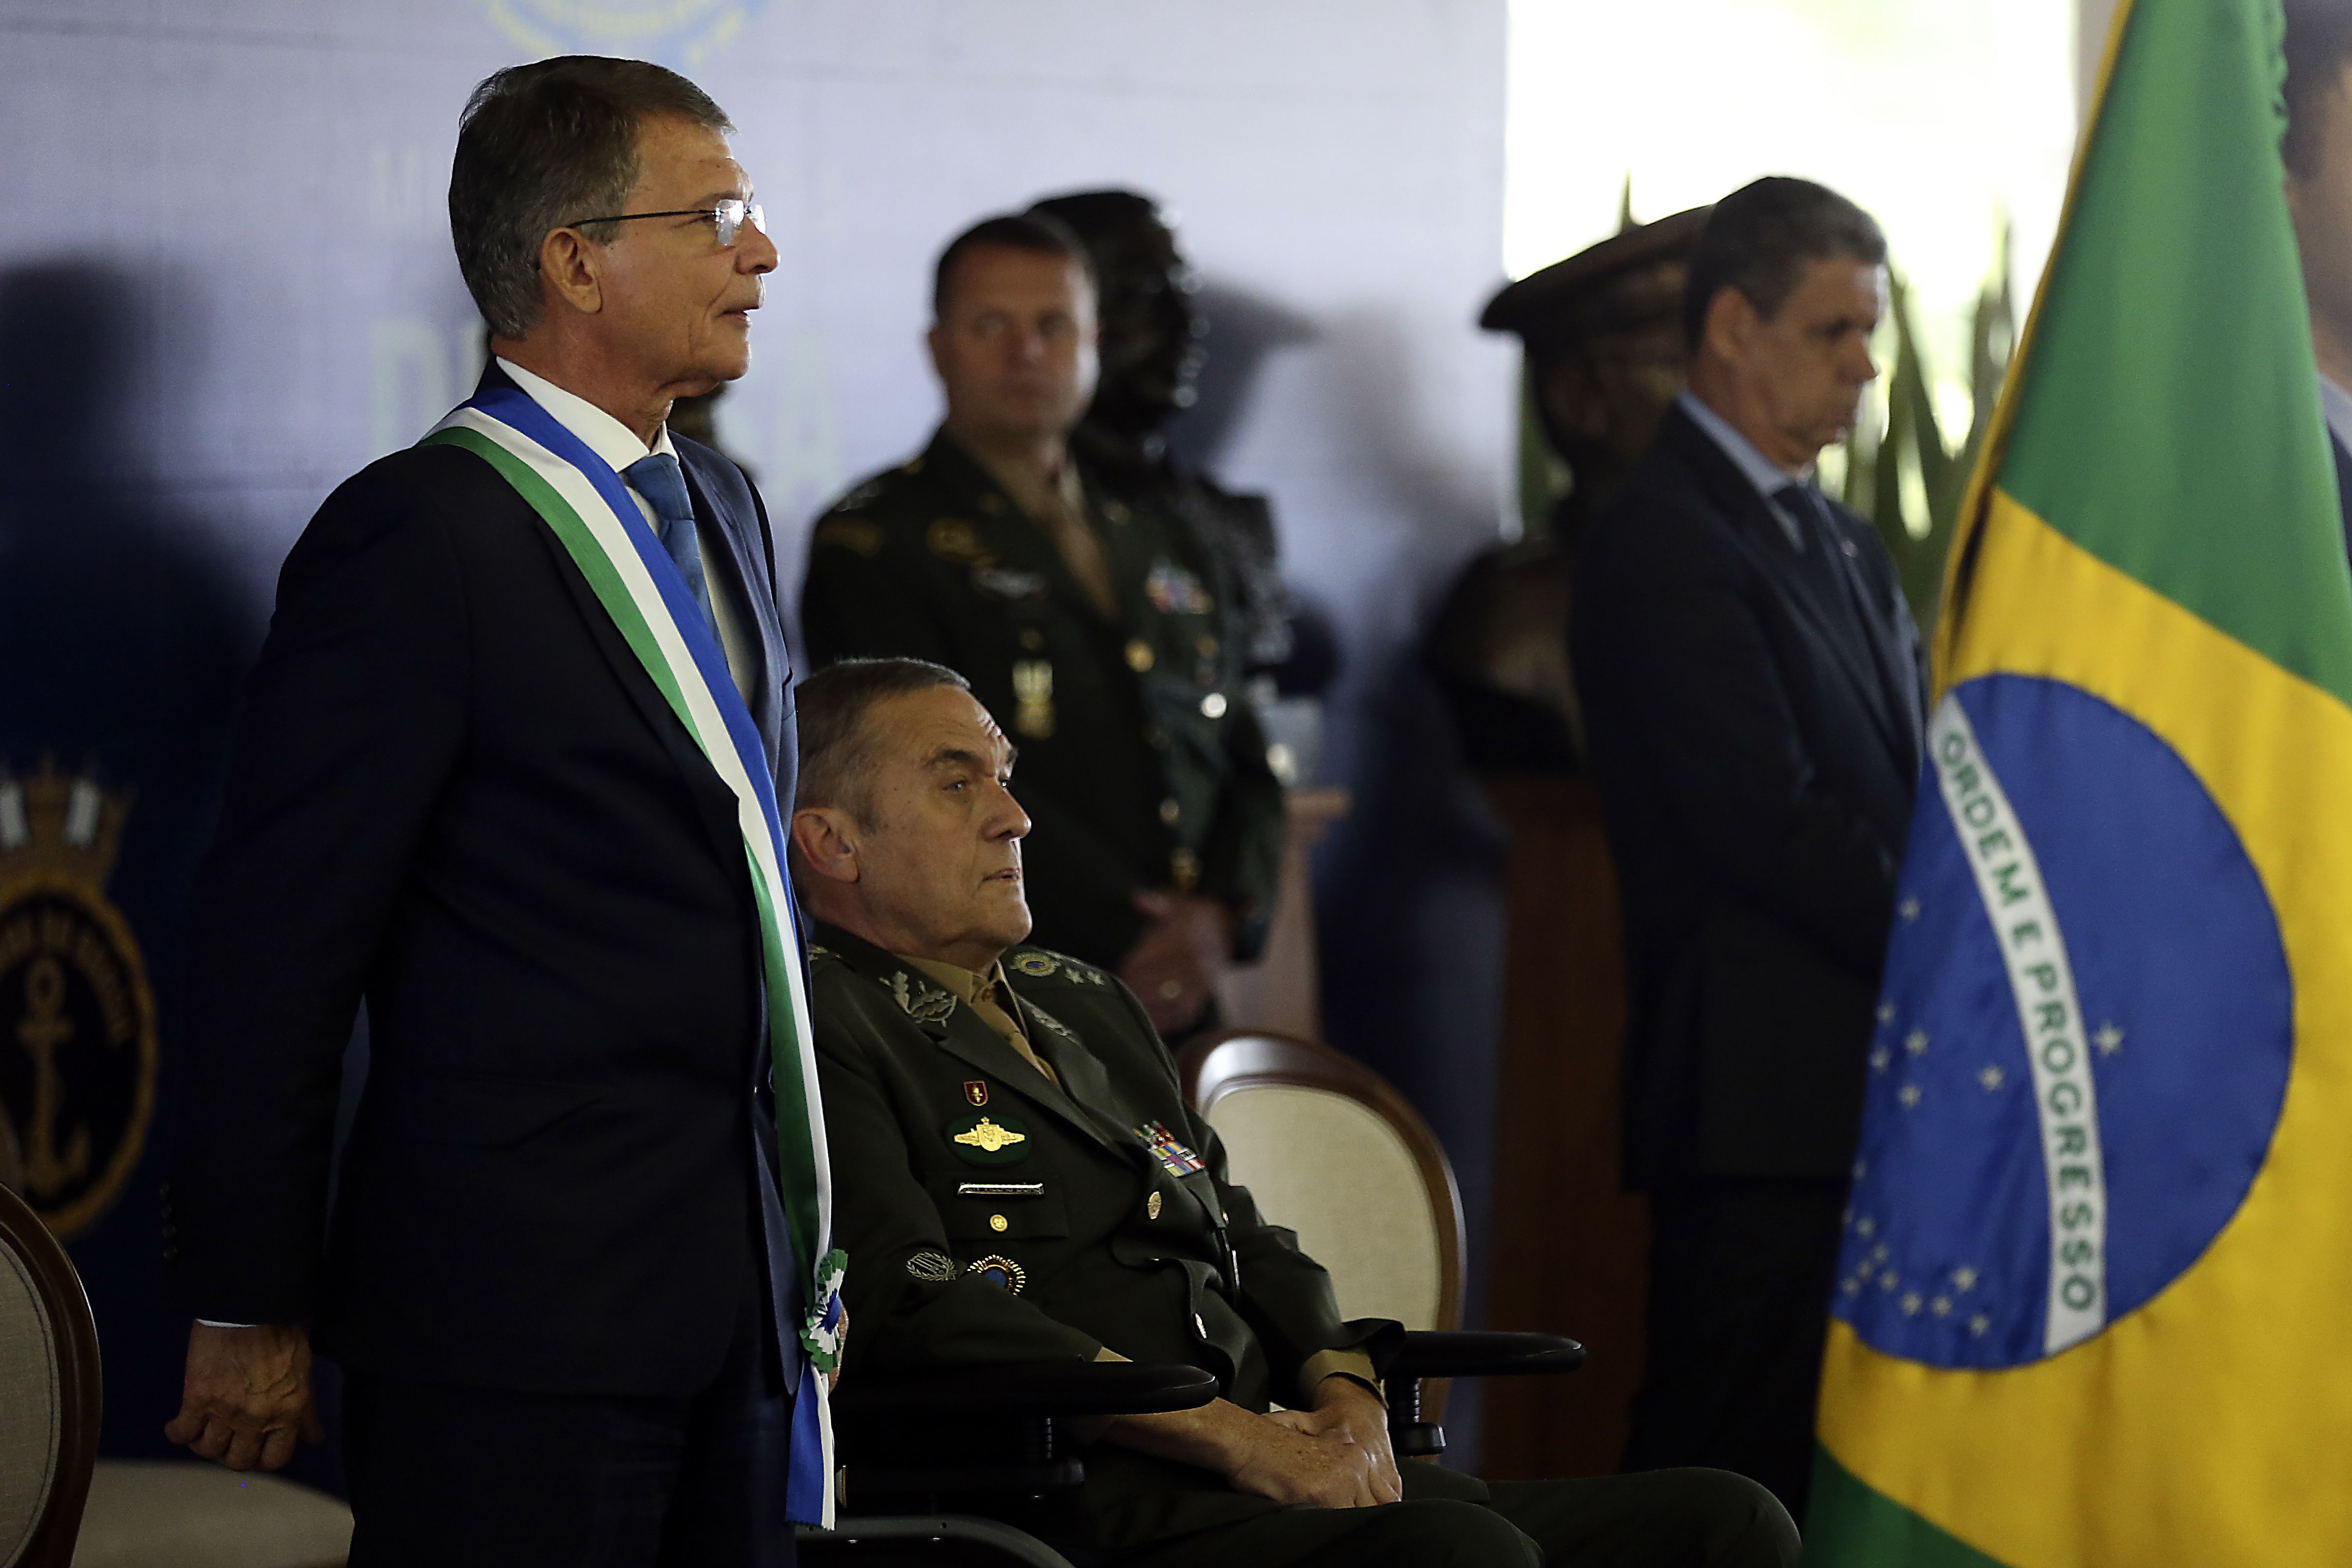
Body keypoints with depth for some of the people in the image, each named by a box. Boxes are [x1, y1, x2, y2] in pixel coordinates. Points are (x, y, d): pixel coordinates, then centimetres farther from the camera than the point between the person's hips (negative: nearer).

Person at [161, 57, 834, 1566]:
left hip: (744, 1299, 8)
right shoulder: (420, 536, -12)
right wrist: (250, 1310, -10)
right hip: (522, 1319, -8)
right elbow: (279, 941, -12)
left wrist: (802, 1250, 18)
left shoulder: (724, 510, 15)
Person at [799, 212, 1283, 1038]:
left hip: (1176, 1004, 5)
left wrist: (1221, 915, -1)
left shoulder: (1174, 552, 21)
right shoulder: (873, 547, 0)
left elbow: (1244, 765, 20)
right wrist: (1118, 940, -14)